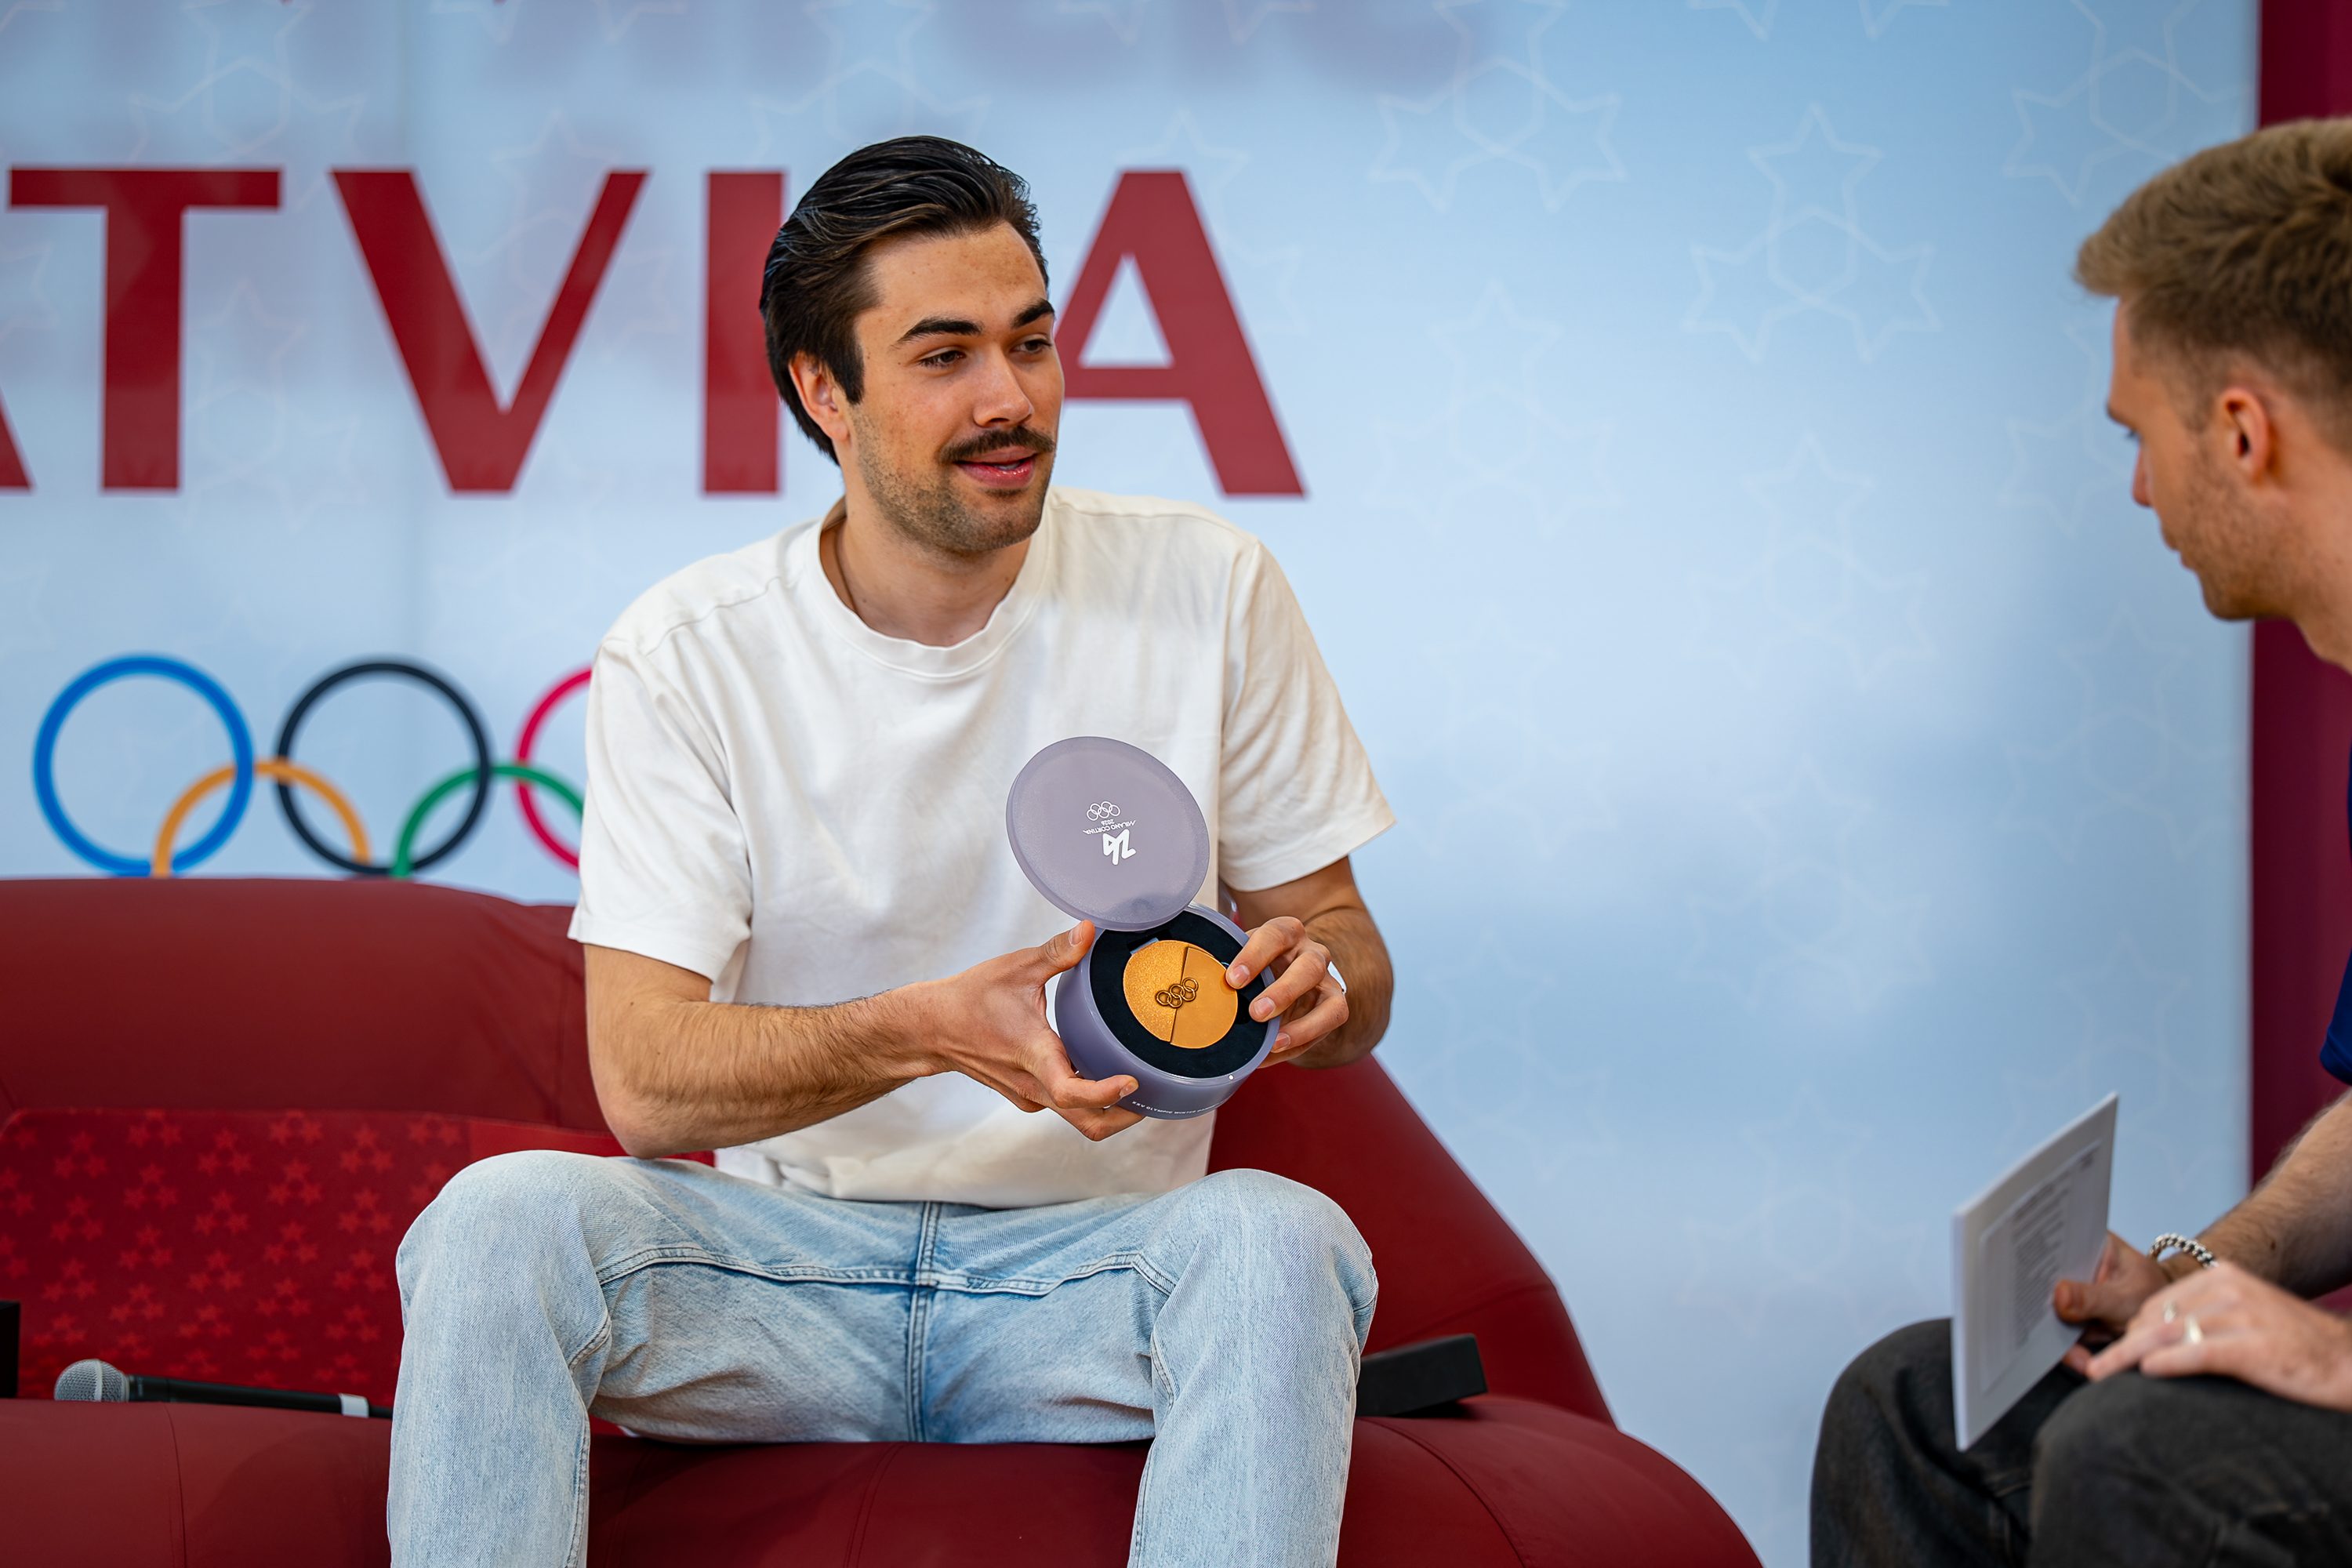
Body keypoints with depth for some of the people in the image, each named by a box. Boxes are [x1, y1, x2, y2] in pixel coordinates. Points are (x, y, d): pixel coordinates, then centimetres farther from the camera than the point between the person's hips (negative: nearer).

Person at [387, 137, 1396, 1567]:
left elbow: (1357, 974, 5)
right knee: (505, 1219, -29)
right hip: (789, 1254, 0)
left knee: (1279, 1240, -33)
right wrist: (932, 1031, -30)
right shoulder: (686, 654, -4)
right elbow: (643, 1077, -12)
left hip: (1093, 1260, 0)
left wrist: (1312, 979, -21)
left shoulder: (1204, 593, -1)